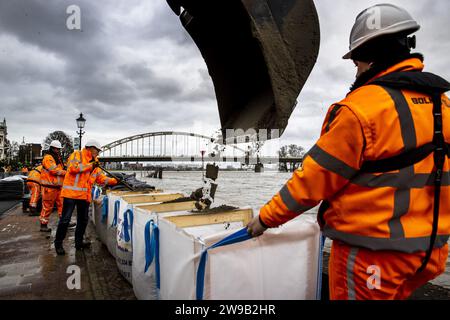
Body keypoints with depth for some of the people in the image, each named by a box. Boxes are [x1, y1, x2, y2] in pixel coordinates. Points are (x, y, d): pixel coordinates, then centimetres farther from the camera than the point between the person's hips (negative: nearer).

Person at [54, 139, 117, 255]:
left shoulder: (95, 163, 18)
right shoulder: (77, 155, -3)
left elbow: (101, 178, 17)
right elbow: (73, 168, -19)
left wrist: (113, 181, 5)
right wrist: (90, 166, -16)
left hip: (85, 195, 8)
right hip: (71, 193, -7)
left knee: (83, 220, 13)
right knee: (65, 219, -2)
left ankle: (79, 242, 27)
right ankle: (58, 243, 13)